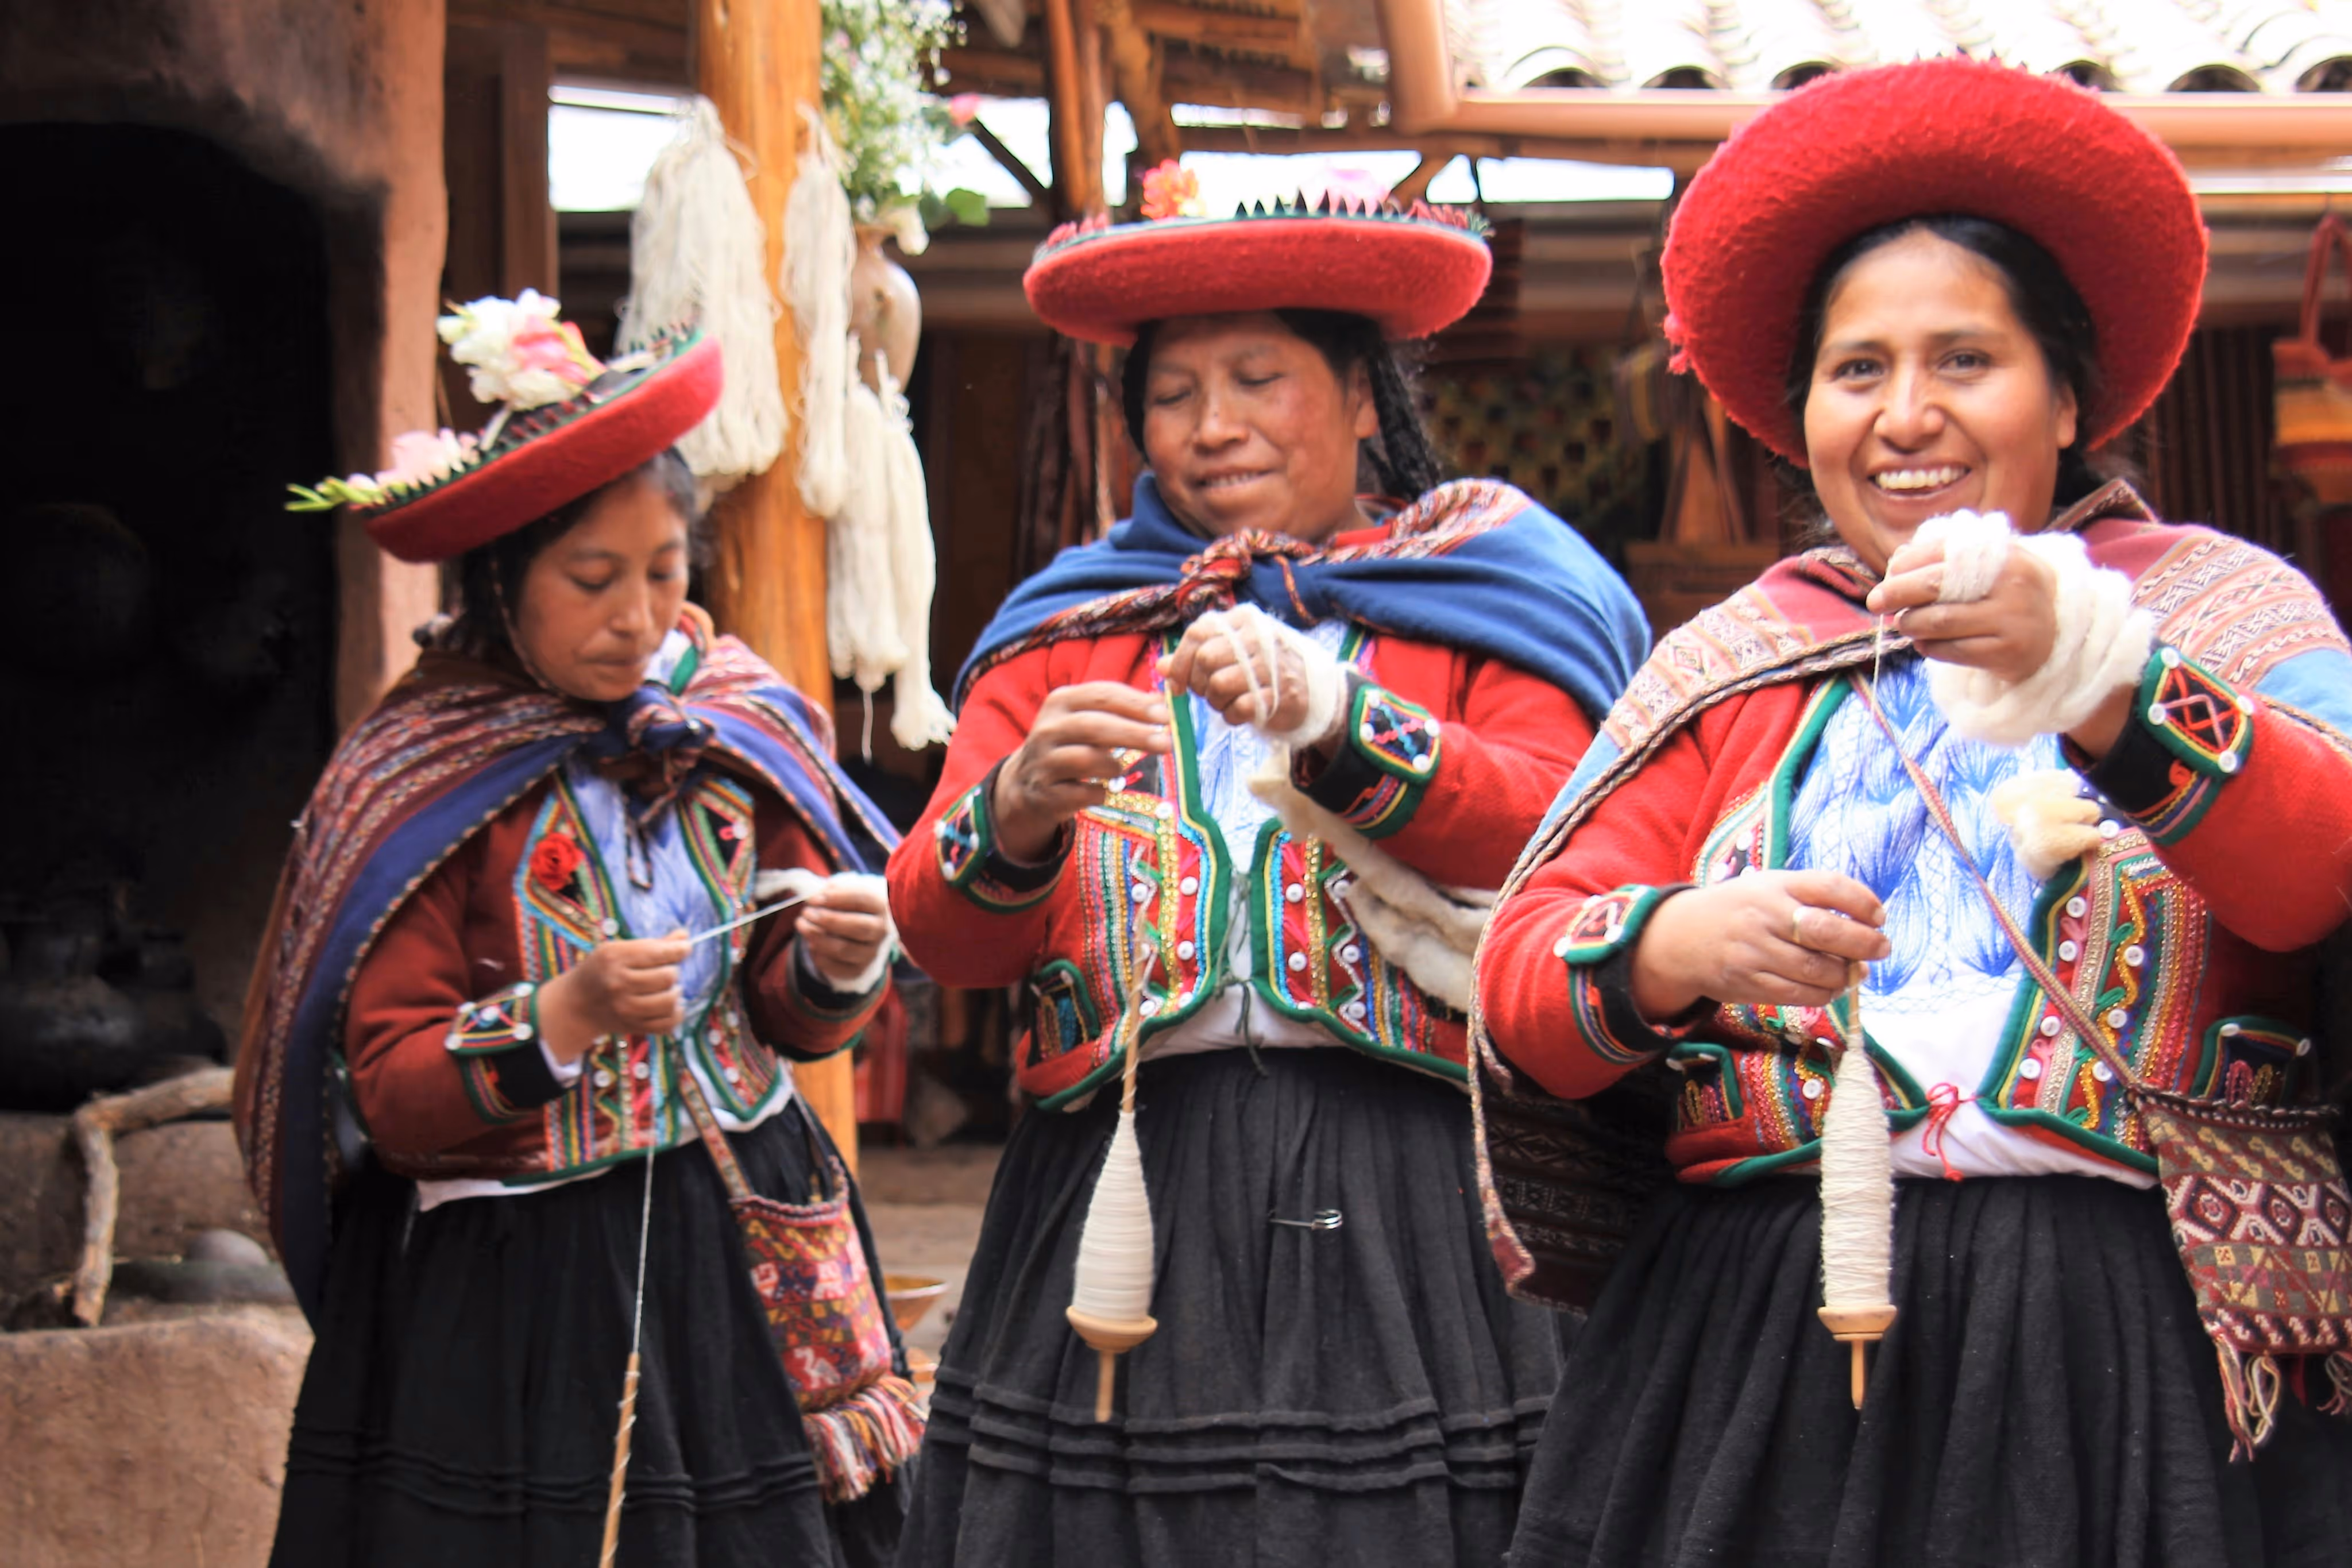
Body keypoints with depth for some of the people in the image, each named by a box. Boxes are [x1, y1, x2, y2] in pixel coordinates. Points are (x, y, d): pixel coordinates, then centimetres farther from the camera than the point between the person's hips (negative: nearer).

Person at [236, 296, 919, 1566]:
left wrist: (833, 969, -12)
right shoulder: (413, 788, -7)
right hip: (511, 1300, -4)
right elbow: (389, 1097, -11)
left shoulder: (735, 726, 5)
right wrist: (557, 1021, -26)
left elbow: (785, 1022, 9)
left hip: (740, 1250, 4)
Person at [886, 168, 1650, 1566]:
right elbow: (937, 932, 5)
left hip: (1400, 1196, -2)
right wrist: (1016, 815, -16)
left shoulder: (1477, 599, 11)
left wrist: (1331, 720, -20)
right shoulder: (1070, 631, 17)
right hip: (1126, 1185, 2)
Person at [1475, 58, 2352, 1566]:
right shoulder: (1726, 666, 15)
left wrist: (2092, 674, -24)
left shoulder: (2219, 608, 10)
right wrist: (1675, 948, -18)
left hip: (2134, 1367, -1)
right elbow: (1521, 972, 4)